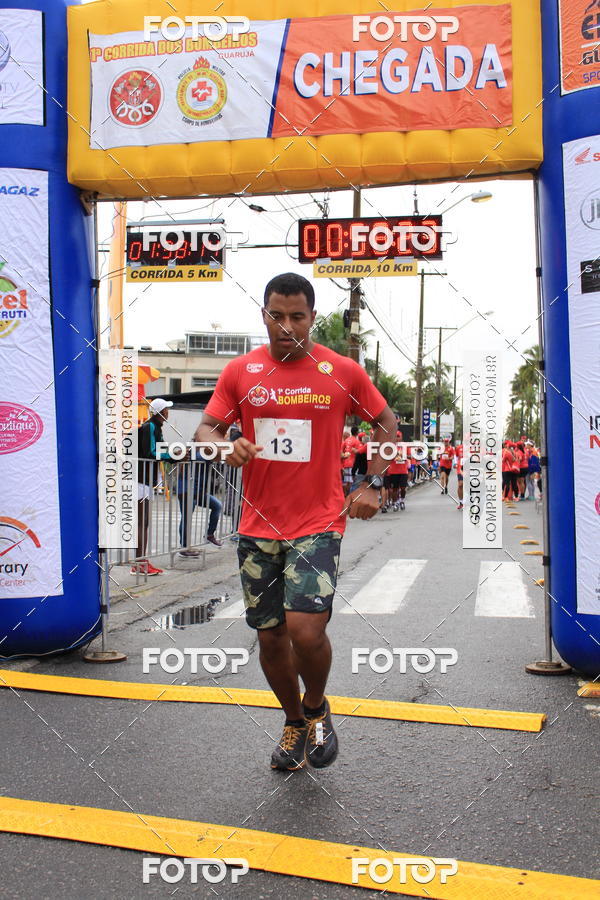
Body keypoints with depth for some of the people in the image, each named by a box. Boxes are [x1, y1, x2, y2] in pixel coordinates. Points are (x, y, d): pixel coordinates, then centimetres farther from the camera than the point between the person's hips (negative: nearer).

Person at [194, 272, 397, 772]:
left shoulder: (343, 372, -1)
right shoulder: (240, 372, 4)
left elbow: (386, 422, 12)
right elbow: (205, 430, 7)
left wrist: (373, 485, 1)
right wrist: (226, 447, -16)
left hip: (319, 523, -3)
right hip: (258, 527, 3)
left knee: (306, 629, -17)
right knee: (270, 637, 9)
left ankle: (317, 710, 16)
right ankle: (294, 724, 35)